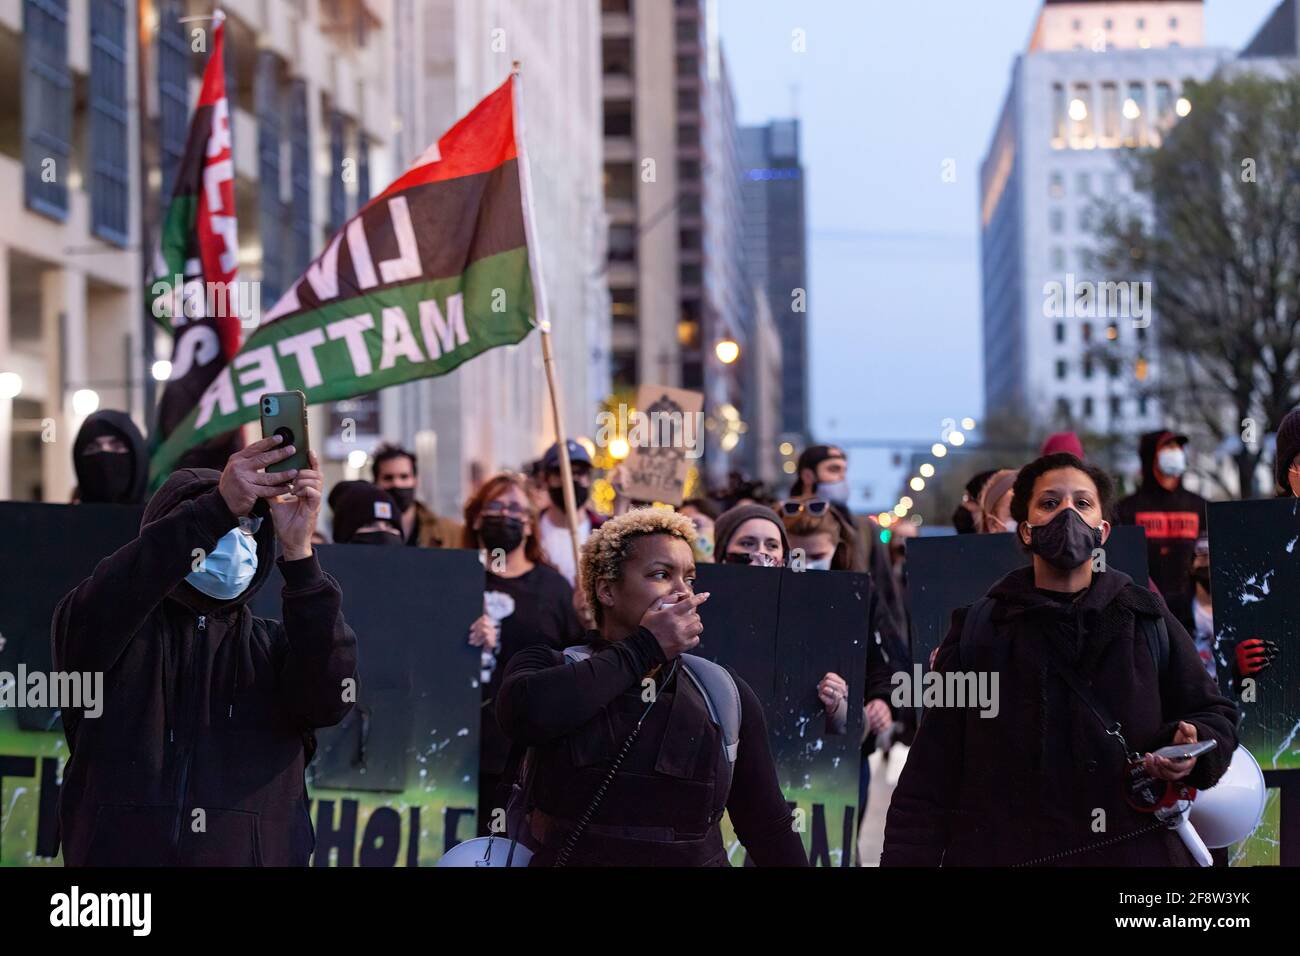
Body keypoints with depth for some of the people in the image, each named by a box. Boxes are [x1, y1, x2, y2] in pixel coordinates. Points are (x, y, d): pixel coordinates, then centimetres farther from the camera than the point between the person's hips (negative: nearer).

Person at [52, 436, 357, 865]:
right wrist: (217, 509, -21)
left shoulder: (277, 648, 15)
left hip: (257, 854, 3)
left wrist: (298, 552, -14)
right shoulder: (115, 631, 11)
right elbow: (103, 604, -11)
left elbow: (329, 699, -5)